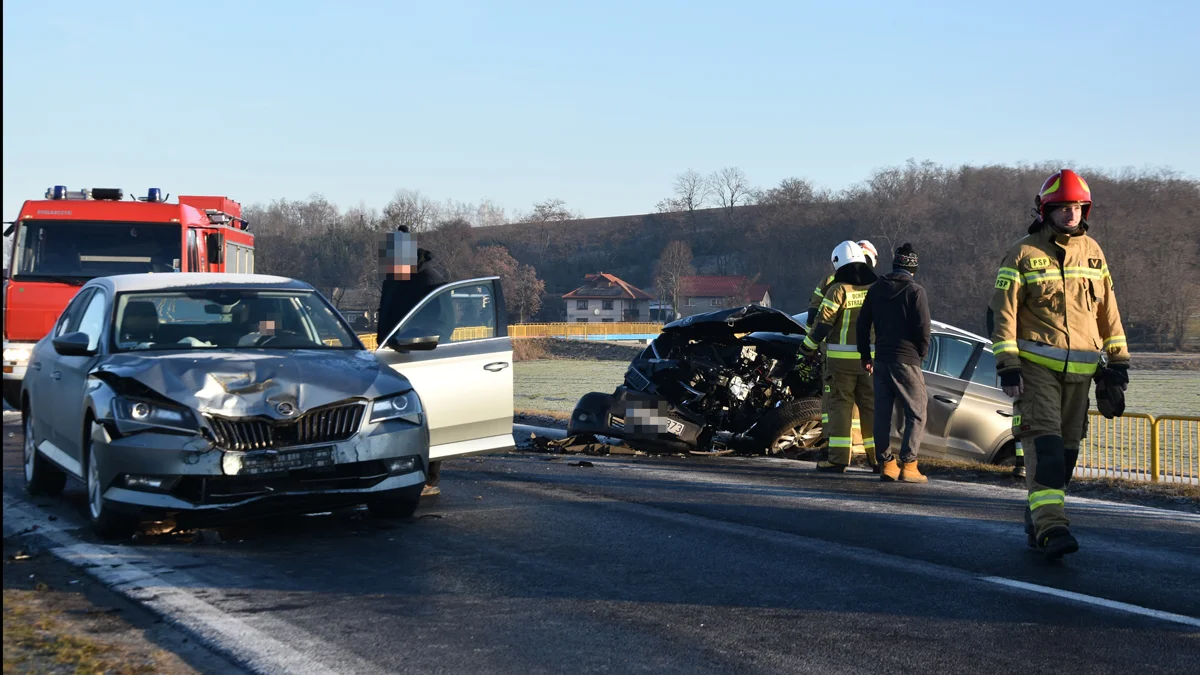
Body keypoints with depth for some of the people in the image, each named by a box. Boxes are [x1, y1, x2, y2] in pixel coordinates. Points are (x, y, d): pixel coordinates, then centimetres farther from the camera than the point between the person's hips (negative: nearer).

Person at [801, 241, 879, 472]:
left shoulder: (838, 290, -10)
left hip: (841, 357, -4)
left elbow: (823, 322, -12)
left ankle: (838, 457, -2)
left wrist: (808, 347, -1)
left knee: (839, 404, 1)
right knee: (871, 404, 12)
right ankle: (877, 455, 14)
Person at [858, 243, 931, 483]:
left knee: (882, 412, 8)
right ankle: (908, 465, -10)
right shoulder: (915, 291, -8)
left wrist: (865, 355, 21)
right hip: (907, 360, -6)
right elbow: (923, 328, -12)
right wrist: (922, 353, 5)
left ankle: (886, 464, 7)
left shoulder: (876, 289, 10)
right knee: (916, 414, -1)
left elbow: (863, 324, 13)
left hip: (881, 359, 6)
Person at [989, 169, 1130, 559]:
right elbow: (1004, 312, -5)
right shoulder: (1024, 254, -3)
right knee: (1045, 444, -16)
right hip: (1036, 365, -5)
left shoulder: (1092, 251, 12)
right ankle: (1051, 528, -23)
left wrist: (1118, 359, 13)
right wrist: (1007, 365, -12)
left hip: (1080, 370, 5)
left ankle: (1037, 524, 17)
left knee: (1066, 449, 6)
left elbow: (1108, 309, 17)